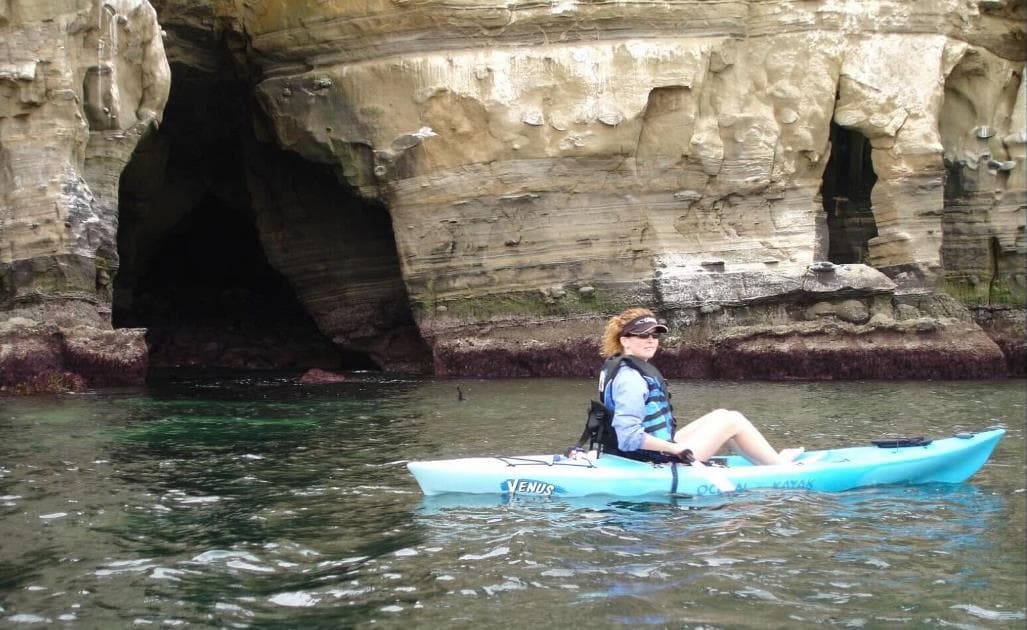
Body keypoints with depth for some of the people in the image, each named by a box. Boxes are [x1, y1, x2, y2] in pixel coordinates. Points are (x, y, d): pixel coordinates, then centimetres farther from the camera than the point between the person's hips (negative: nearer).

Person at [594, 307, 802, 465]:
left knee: (722, 415, 19)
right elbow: (628, 436, -32)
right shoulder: (631, 378, -24)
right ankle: (781, 466, 19)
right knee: (734, 420, 2)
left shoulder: (618, 366, 9)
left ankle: (770, 459, 27)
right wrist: (676, 448, -22)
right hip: (662, 462, -11)